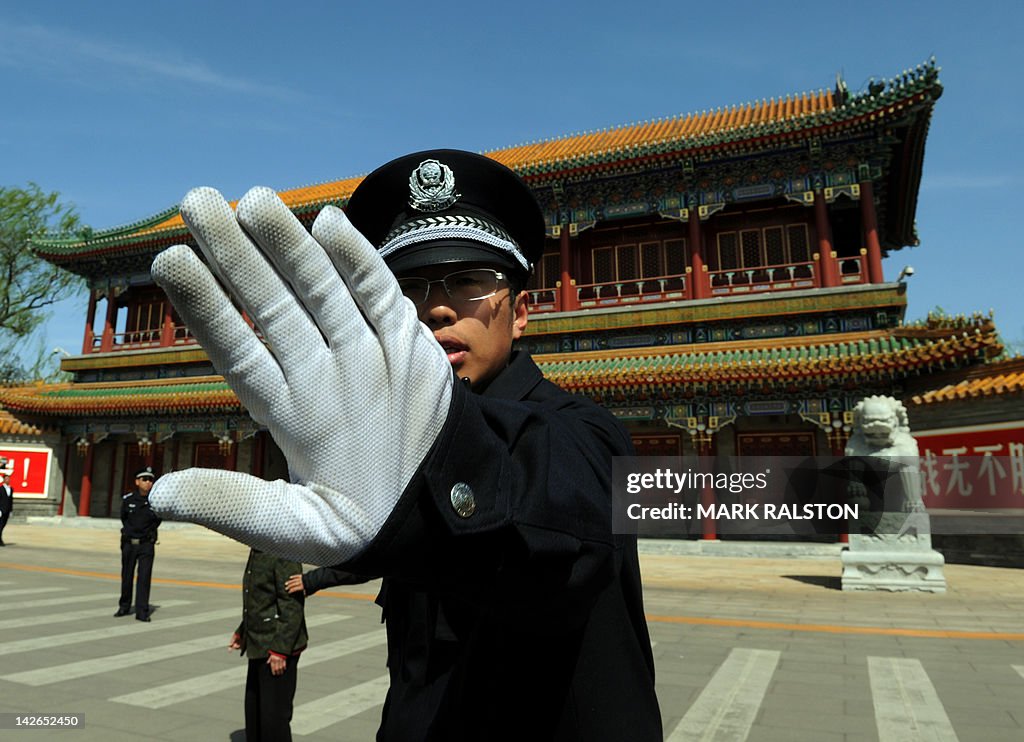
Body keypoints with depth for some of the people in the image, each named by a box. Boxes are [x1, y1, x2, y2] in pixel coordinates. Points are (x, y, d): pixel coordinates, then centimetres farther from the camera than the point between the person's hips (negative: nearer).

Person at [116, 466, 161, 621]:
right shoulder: (127, 499, -3)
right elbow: (124, 518, 13)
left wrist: (148, 531, 0)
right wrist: (129, 531, 7)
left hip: (146, 544, -2)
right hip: (129, 543, 2)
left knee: (144, 578, -6)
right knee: (126, 576, 14)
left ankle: (142, 611, -1)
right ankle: (124, 607, 32)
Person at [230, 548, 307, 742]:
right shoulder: (257, 552, 8)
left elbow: (293, 606, -22)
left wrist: (280, 650, -21)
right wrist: (242, 631, 21)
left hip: (279, 646, -9)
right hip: (259, 646, 9)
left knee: (274, 713, 1)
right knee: (254, 710, 20)